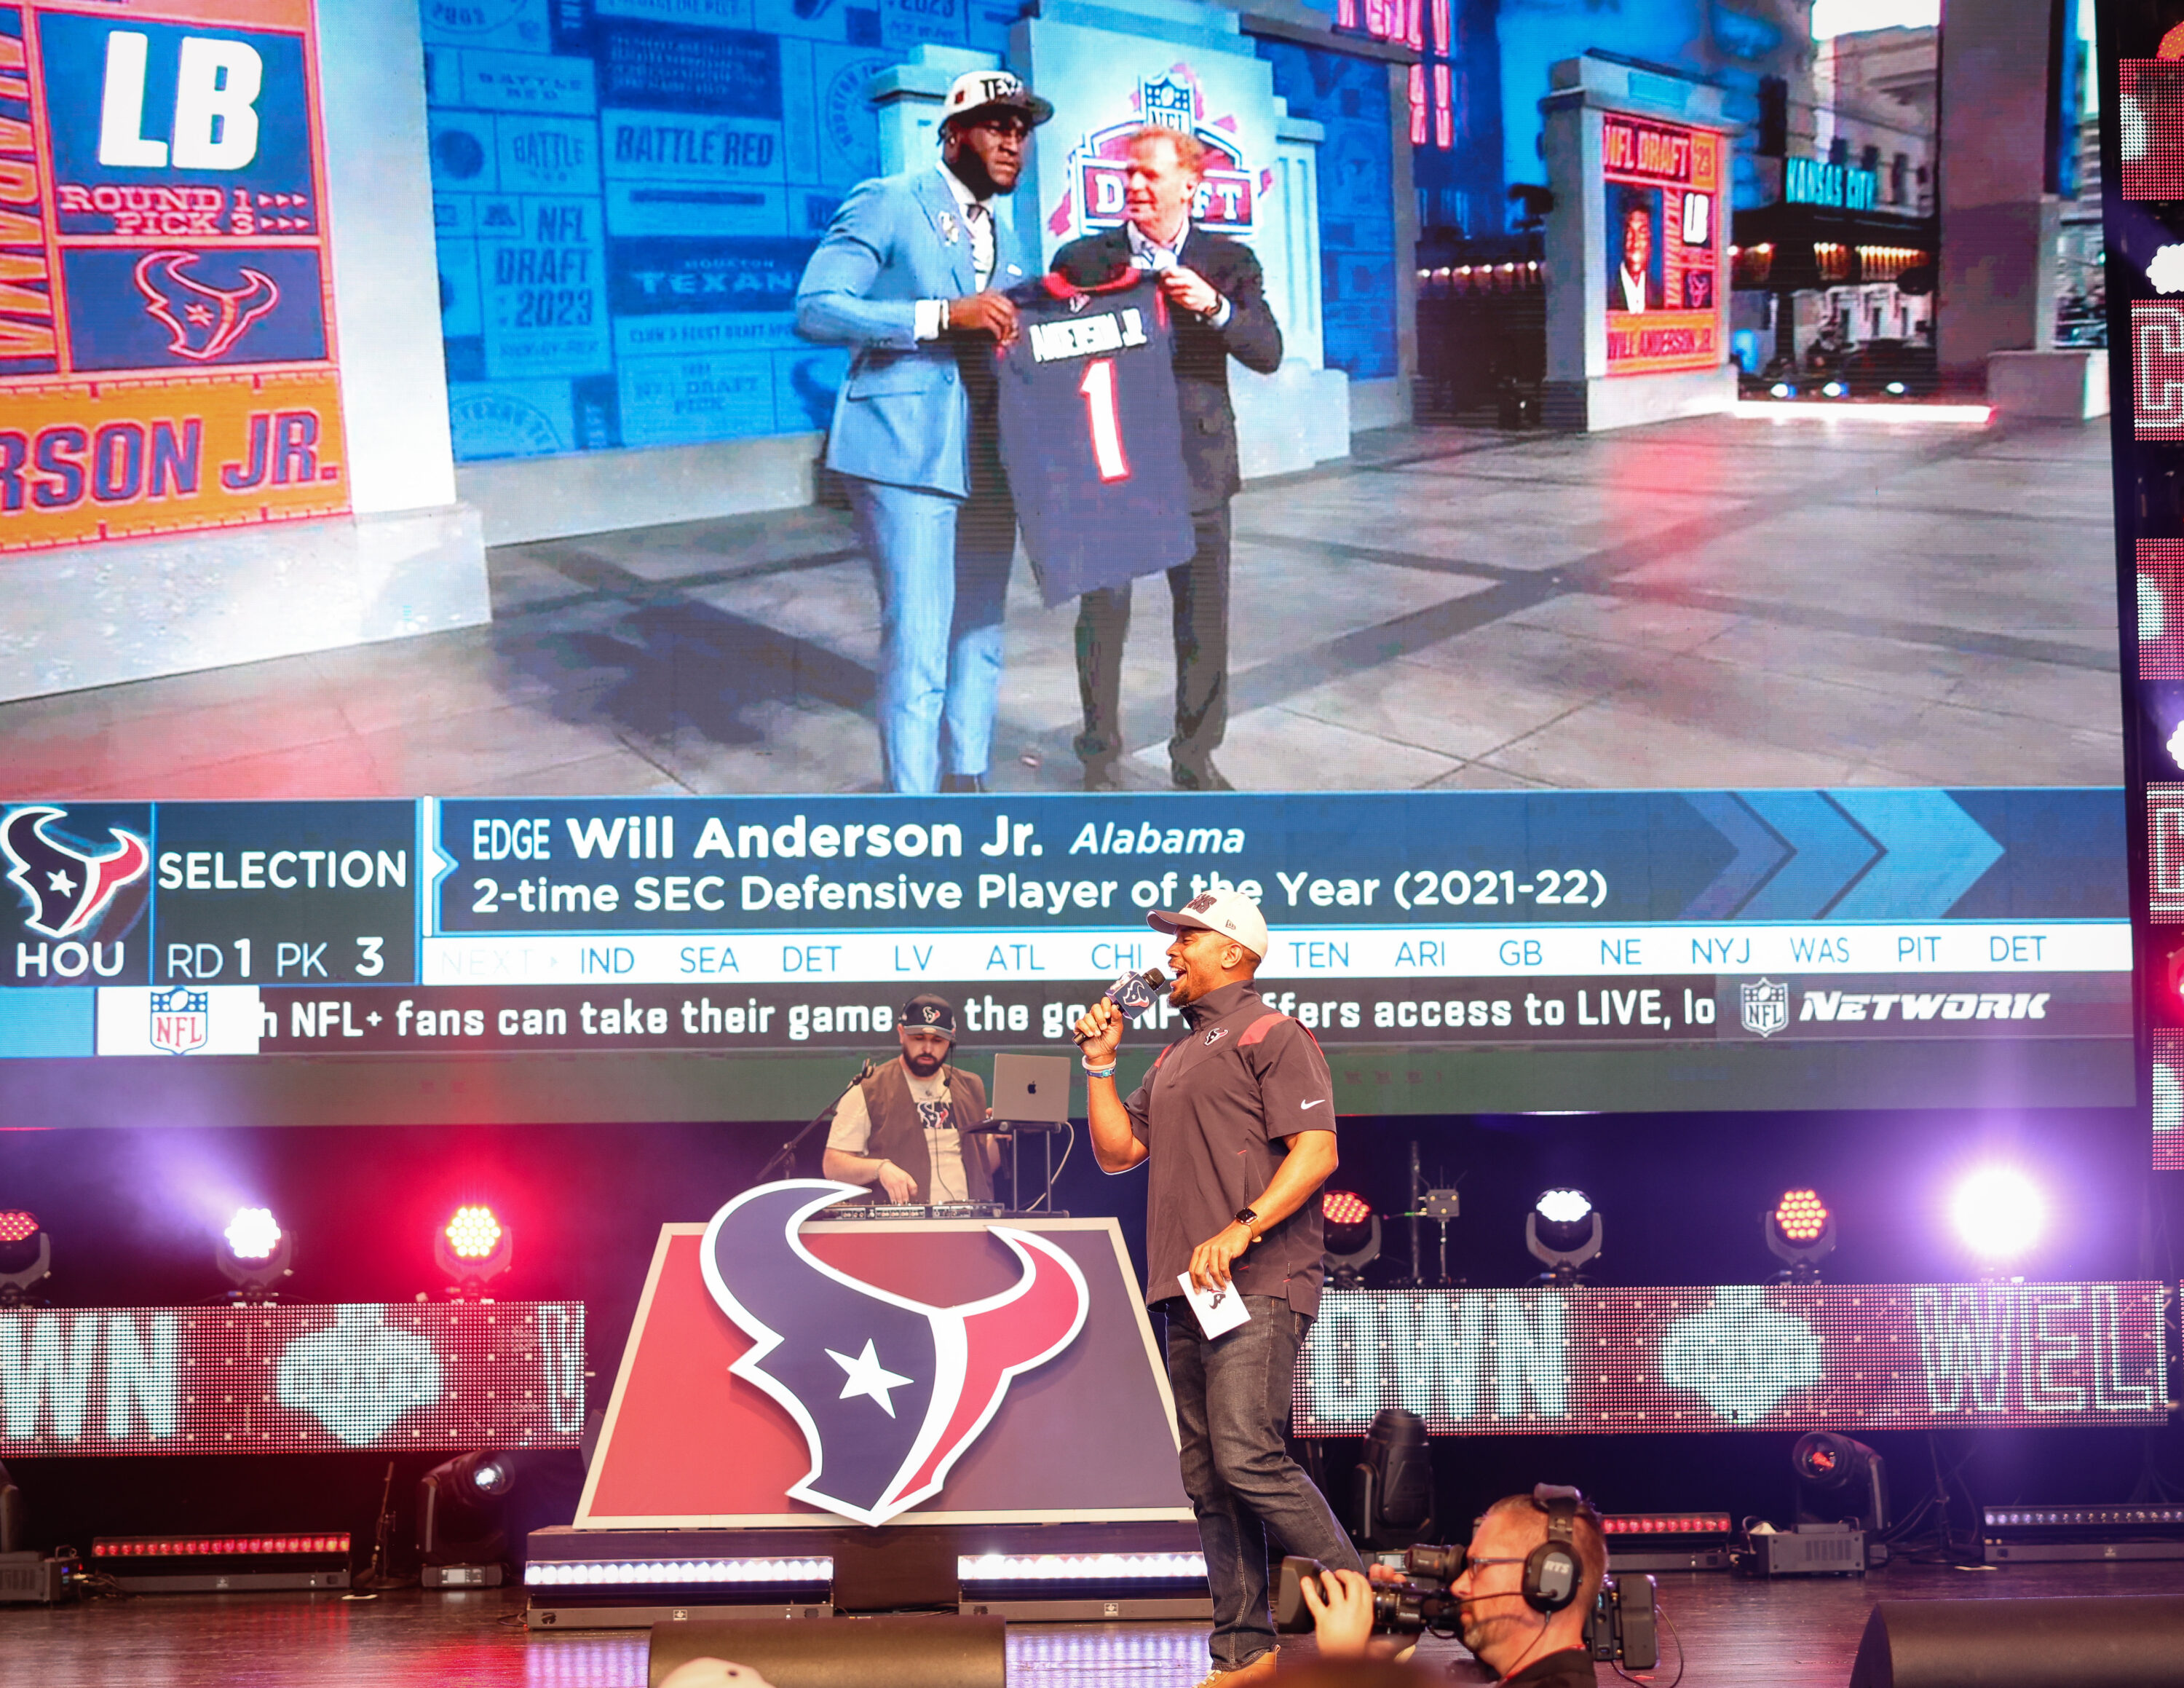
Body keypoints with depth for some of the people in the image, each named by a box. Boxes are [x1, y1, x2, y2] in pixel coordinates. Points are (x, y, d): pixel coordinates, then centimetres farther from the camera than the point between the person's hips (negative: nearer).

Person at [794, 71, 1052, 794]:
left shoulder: (1002, 235, 20)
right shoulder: (887, 204, -3)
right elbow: (816, 309, -13)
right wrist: (944, 315, -21)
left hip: (987, 460, 8)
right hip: (908, 456, -8)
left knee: (979, 640, 11)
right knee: (917, 651, -10)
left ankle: (966, 783, 22)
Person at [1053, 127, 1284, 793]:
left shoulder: (1229, 263, 5)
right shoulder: (1082, 259, 4)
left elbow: (1268, 354, -5)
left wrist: (1214, 307, -21)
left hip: (1195, 463, 1)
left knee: (1204, 619, 5)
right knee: (1102, 616, 2)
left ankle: (1196, 757, 19)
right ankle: (1101, 758, 14)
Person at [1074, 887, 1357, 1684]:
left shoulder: (1272, 1034, -3)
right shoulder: (1177, 1057, 24)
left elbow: (1317, 1152, -13)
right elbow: (1118, 1150, 24)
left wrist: (1240, 1230, -22)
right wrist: (1100, 1063, 13)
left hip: (1259, 1288, -9)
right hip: (1188, 1292, 9)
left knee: (1247, 1457, -19)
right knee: (1207, 1479, 6)